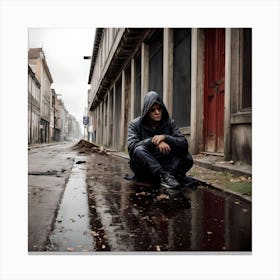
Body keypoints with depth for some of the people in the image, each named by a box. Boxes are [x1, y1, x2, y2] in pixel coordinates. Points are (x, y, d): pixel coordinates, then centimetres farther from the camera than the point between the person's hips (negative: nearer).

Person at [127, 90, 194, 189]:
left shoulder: (170, 123, 2)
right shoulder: (135, 124, -4)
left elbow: (184, 144, -9)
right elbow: (131, 147, -19)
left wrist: (165, 138, -24)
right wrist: (153, 141, -27)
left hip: (164, 165, 3)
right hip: (144, 171, -2)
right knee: (139, 150, -33)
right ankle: (164, 176, -34)